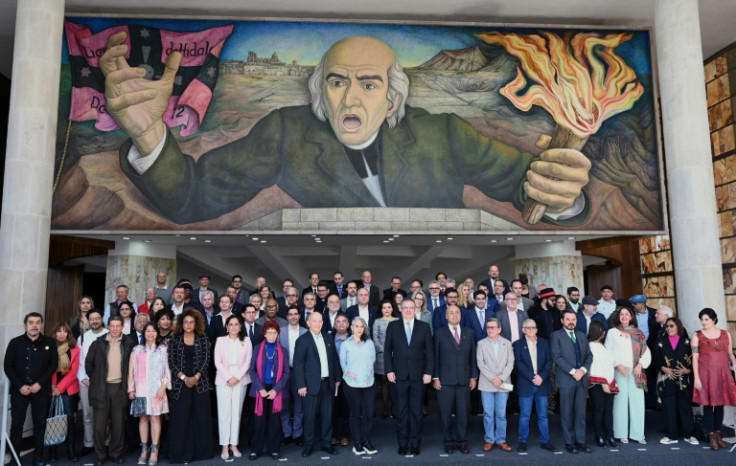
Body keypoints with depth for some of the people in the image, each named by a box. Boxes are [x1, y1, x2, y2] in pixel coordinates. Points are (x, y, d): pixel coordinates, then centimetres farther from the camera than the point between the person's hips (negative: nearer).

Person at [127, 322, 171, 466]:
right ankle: (144, 449, 13)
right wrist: (131, 388, 3)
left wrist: (163, 387, -6)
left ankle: (154, 450, 2)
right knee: (143, 418, 4)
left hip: (157, 390, -1)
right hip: (141, 390, 2)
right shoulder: (136, 350, 9)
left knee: (155, 418, -4)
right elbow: (131, 371, 9)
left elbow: (167, 370, 4)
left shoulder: (162, 350, 6)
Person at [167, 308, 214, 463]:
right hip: (180, 384, 0)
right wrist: (184, 377, -12)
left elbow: (206, 360, -1)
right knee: (180, 418, 0)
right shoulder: (175, 340, 4)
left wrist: (196, 377, -13)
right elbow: (171, 362, -1)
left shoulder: (203, 340, 5)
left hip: (200, 383, 1)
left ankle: (201, 450, 13)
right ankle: (180, 452, 9)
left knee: (202, 417, 3)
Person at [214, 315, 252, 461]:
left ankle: (234, 444, 10)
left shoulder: (246, 341, 5)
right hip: (223, 380, -1)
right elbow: (217, 362, -2)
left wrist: (237, 377, -10)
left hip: (240, 380, 1)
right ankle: (225, 446, 4)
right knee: (224, 412, -2)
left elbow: (248, 361, 0)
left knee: (236, 412, 3)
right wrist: (228, 377, -11)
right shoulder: (220, 340, 4)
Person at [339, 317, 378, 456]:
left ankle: (366, 441, 14)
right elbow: (343, 363, 5)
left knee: (369, 413, 0)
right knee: (355, 413, 5)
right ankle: (357, 443, 15)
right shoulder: (345, 344, -2)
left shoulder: (369, 343, 4)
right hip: (352, 383, -2)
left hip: (368, 383, 2)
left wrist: (366, 371, 9)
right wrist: (349, 374, 9)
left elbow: (373, 359, 11)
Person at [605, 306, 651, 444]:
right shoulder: (612, 332, 7)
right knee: (621, 401, -2)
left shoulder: (638, 333, 13)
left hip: (636, 372, 2)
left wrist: (640, 365, -5)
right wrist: (618, 365, -10)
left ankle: (638, 434, 6)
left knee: (637, 401, -2)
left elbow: (646, 352, 9)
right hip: (619, 371, -2)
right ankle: (622, 434, 5)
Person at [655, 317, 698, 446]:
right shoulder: (660, 342, 10)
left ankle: (689, 434, 13)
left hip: (683, 379, -1)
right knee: (669, 407, 1)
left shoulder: (686, 342, 6)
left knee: (685, 406, 1)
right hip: (667, 380, 1)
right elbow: (656, 359, 5)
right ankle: (672, 435, 7)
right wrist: (664, 369, -10)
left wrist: (687, 370, -13)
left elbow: (693, 359, 2)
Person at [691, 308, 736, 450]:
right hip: (706, 374, -2)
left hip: (722, 374, 3)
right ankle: (712, 437, 5)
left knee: (720, 404, 7)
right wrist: (696, 378, -7)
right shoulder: (697, 336, 3)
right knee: (708, 404, -2)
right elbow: (695, 358, -1)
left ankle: (718, 434, 18)